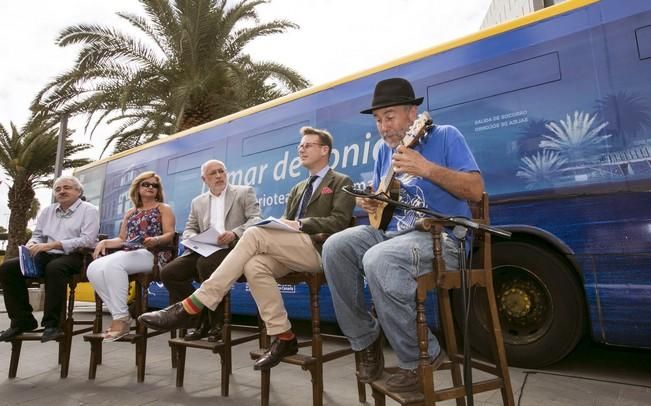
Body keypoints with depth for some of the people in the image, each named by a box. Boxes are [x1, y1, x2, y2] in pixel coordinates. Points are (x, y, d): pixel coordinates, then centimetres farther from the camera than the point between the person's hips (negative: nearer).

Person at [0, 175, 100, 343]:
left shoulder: (89, 210, -1)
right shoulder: (47, 211, 20)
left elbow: (88, 240, -13)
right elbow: (37, 235, 20)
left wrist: (52, 245, -18)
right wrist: (32, 244, -6)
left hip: (74, 256, -6)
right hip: (47, 255, 7)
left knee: (54, 268, -37)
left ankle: (52, 323, -25)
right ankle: (23, 320, -5)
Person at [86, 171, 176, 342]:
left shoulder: (163, 208, 11)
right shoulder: (130, 213, 26)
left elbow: (170, 235, -1)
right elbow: (122, 239, 22)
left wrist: (156, 240, -22)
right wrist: (105, 242, 2)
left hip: (153, 254, -6)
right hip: (128, 253, 6)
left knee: (112, 264, -33)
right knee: (93, 269, -22)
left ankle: (121, 318, -29)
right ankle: (120, 314, -18)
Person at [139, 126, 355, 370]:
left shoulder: (341, 182, 10)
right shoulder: (298, 188, 29)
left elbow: (339, 222, -6)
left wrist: (300, 224, -17)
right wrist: (280, 224, -2)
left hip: (318, 249, -6)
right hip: (292, 250, 6)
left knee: (254, 234, -28)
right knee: (254, 265, -28)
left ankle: (190, 307, -28)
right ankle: (283, 338, -18)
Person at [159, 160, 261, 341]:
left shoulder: (244, 192, 8)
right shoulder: (198, 202, 23)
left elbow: (256, 220, -4)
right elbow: (189, 229, 19)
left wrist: (235, 233, -22)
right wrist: (194, 239, -6)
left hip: (234, 249, -5)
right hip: (204, 251, 6)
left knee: (206, 264, -34)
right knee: (168, 272, -15)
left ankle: (218, 322, -15)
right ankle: (203, 319, -2)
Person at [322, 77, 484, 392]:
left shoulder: (445, 136, -2)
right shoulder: (386, 150, 16)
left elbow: (476, 190, -11)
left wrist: (426, 168, -23)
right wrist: (370, 202, -3)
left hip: (440, 237, -6)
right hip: (392, 233, 7)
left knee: (378, 261, -34)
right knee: (335, 247, -15)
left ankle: (421, 357, -12)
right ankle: (366, 341, -2)